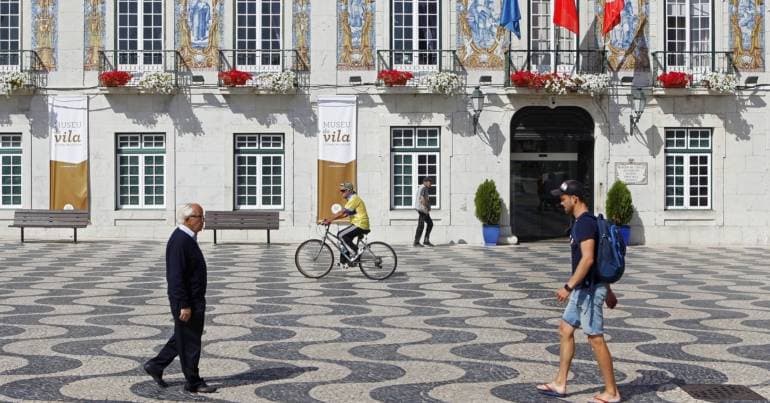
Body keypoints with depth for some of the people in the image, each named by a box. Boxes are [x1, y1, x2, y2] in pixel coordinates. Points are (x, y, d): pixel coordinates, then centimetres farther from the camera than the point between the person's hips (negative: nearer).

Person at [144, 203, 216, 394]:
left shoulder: (188, 239, 12)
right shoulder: (179, 241, -21)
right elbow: (176, 276, -24)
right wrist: (184, 305, -24)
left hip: (195, 300, 10)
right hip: (185, 301, -10)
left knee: (184, 338, 19)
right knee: (189, 342, 1)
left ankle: (156, 365, 28)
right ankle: (193, 383, 11)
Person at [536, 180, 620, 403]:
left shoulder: (585, 223, -18)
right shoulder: (582, 222, 14)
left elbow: (588, 259, -27)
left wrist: (568, 286, -27)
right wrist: (608, 290, 24)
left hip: (589, 290, -11)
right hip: (583, 290, 11)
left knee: (596, 339, -4)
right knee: (565, 330, 14)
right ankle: (560, 384, 20)